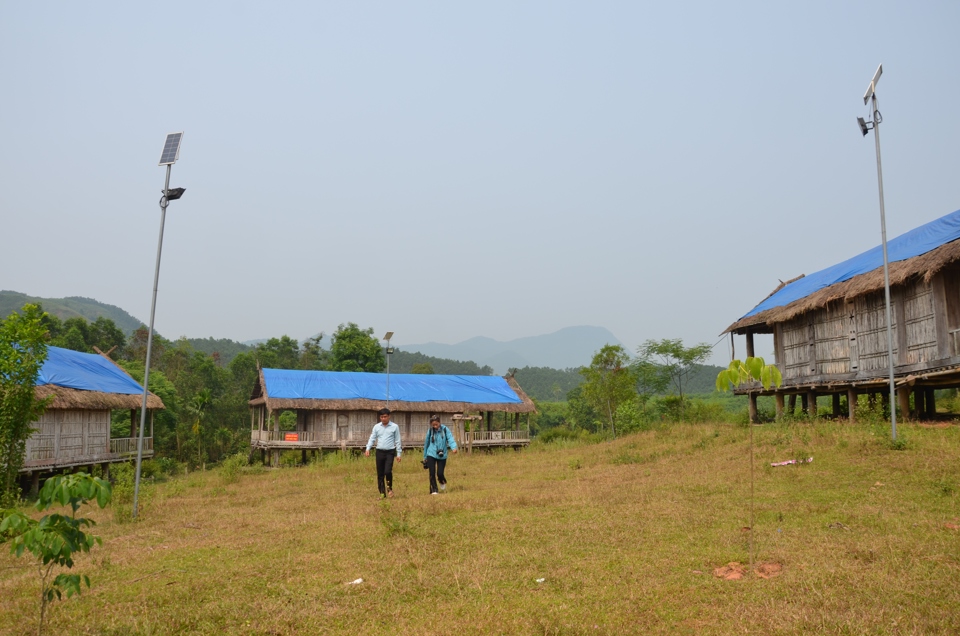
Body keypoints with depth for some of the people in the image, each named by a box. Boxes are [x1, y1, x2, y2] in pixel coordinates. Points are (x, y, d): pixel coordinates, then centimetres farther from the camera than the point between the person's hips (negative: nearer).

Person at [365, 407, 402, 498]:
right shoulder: (376, 427, 7)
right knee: (380, 474, 5)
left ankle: (390, 488, 7)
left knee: (388, 471, -16)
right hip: (379, 452, 3)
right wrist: (368, 448, -9)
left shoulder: (394, 427, 1)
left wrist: (399, 454, 0)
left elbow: (397, 441, 3)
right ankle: (382, 493, 14)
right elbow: (372, 439, 7)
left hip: (390, 452, -3)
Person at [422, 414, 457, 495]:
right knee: (432, 473, -7)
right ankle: (433, 490, 6)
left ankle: (442, 482, 34)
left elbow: (450, 439, -16)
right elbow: (426, 443, 11)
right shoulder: (430, 431, 0)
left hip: (442, 456, -1)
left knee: (440, 473, -1)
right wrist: (425, 456, 18)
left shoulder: (445, 430, -6)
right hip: (431, 455, 1)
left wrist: (454, 447, -37)